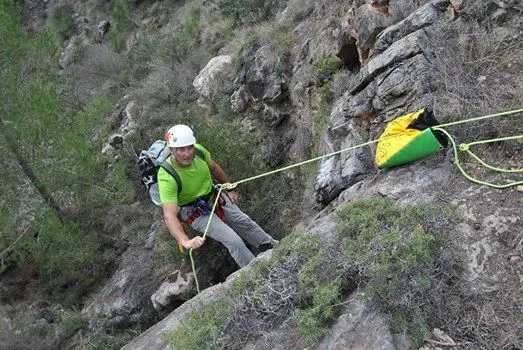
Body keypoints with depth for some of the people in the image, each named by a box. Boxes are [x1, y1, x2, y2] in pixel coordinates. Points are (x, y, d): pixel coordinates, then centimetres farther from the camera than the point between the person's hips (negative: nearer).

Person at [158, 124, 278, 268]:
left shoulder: (198, 150, -21)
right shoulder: (166, 177, -37)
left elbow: (214, 168, 3)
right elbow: (169, 216, -43)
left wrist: (230, 189, 14)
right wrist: (186, 242, -58)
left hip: (214, 196, 6)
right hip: (195, 211, -5)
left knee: (246, 223, 16)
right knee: (233, 240, -13)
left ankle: (273, 246, 42)